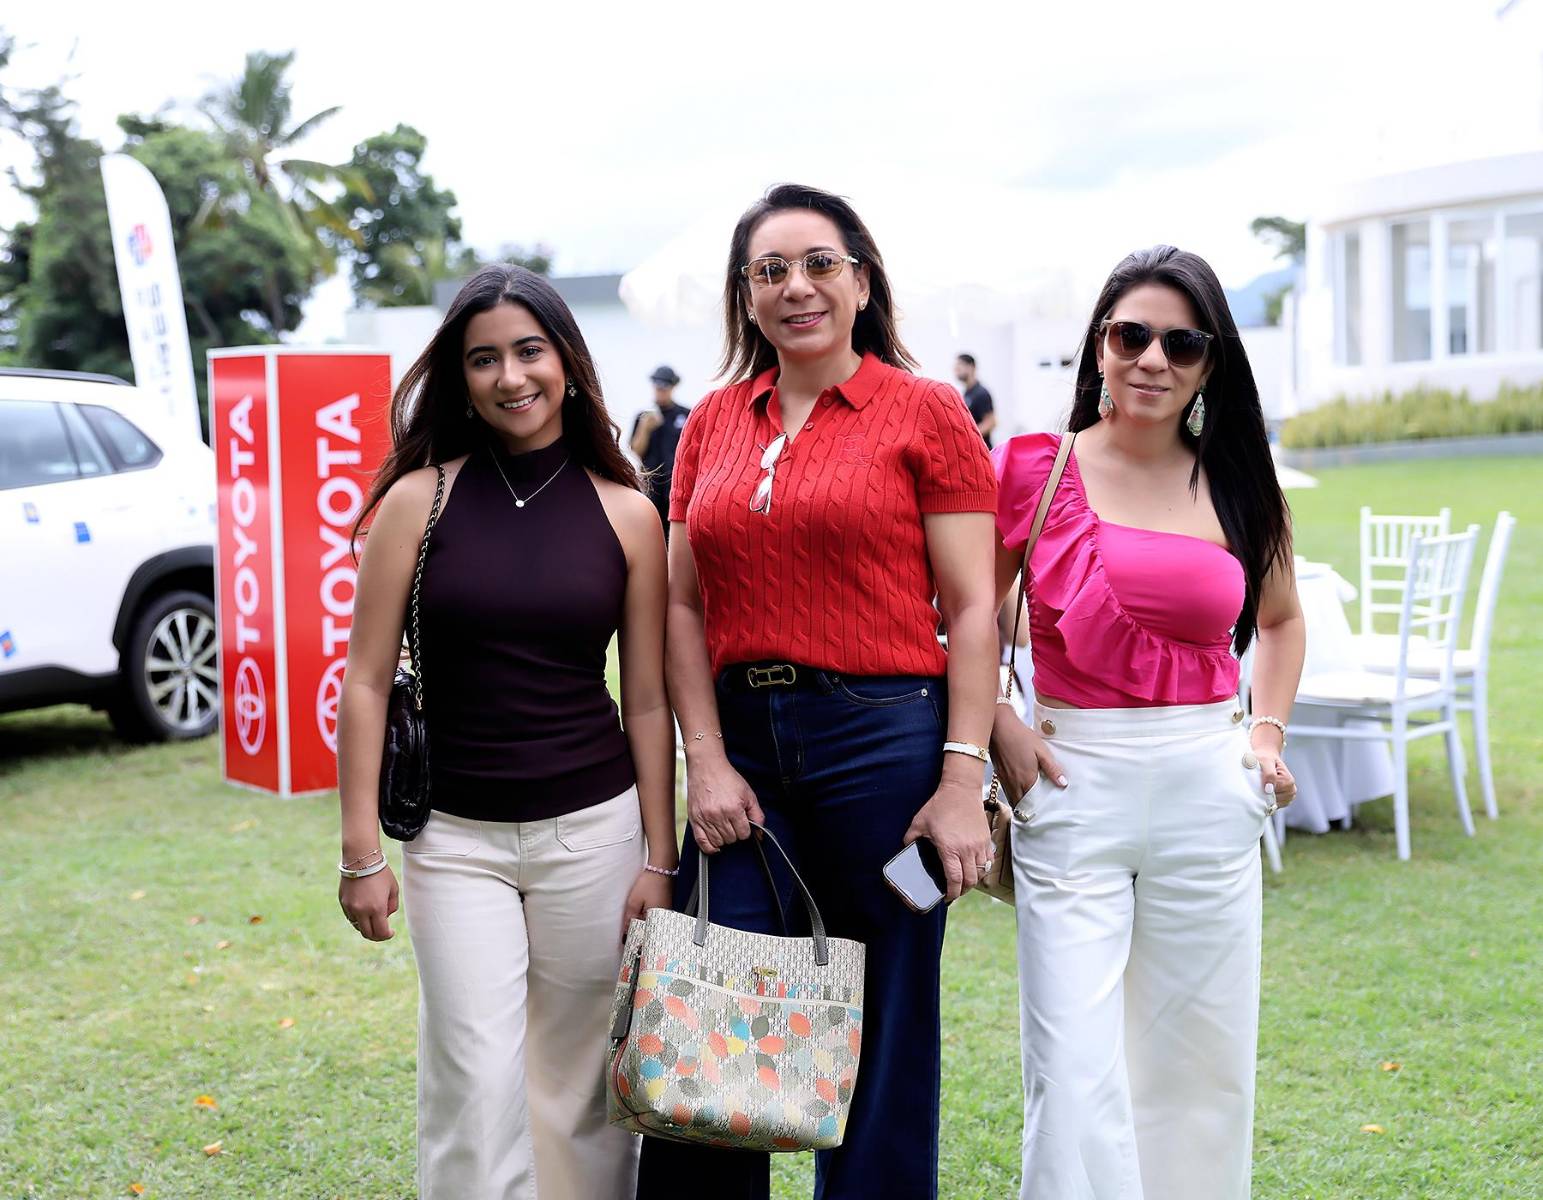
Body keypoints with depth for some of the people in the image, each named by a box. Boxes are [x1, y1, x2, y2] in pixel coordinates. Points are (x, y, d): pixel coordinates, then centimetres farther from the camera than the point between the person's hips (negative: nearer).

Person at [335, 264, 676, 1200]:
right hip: (455, 838, -1)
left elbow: (648, 700, 4)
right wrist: (363, 853, -4)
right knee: (477, 1084, -5)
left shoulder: (626, 515, 2)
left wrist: (660, 859, 2)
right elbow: (367, 682, -1)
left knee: (580, 1085, 9)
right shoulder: (419, 500, -2)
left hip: (594, 831, 1)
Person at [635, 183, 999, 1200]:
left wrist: (962, 780, -12)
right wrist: (707, 763, -2)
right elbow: (684, 604, 9)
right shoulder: (714, 425, 11)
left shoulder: (925, 413, -1)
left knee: (881, 1035, 7)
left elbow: (971, 608, -4)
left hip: (886, 737, -3)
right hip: (744, 744, 4)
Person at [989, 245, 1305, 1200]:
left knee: (1200, 1054, 10)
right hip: (1071, 780, -2)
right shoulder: (1036, 470, -1)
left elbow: (1279, 619, 23)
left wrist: (1269, 732, 11)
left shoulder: (1241, 489, 6)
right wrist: (998, 724, -7)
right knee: (1076, 1062, -4)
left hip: (1207, 789, 3)